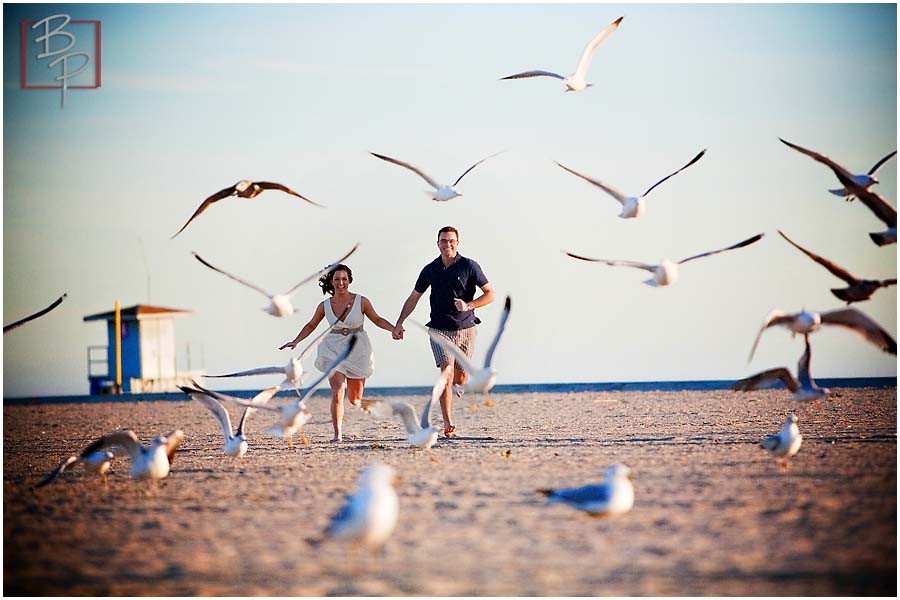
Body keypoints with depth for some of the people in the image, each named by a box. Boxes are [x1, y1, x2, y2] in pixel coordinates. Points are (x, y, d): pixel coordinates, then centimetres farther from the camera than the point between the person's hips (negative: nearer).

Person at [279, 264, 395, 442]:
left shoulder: (361, 302, -5)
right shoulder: (325, 306, -1)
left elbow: (377, 319, 7)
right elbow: (311, 326, 13)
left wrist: (393, 329, -9)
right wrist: (296, 341, 2)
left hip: (357, 351, 0)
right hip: (334, 350, 0)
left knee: (355, 400, 9)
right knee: (337, 393, -16)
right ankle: (337, 434, -11)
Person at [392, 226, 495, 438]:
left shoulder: (469, 267, -3)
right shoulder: (430, 270, 5)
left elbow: (490, 294, -2)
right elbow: (413, 298, 16)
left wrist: (468, 305, -18)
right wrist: (399, 324, 8)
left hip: (466, 328, 0)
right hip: (440, 330, 0)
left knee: (460, 378, 4)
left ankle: (453, 384, 43)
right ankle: (448, 424, -20)